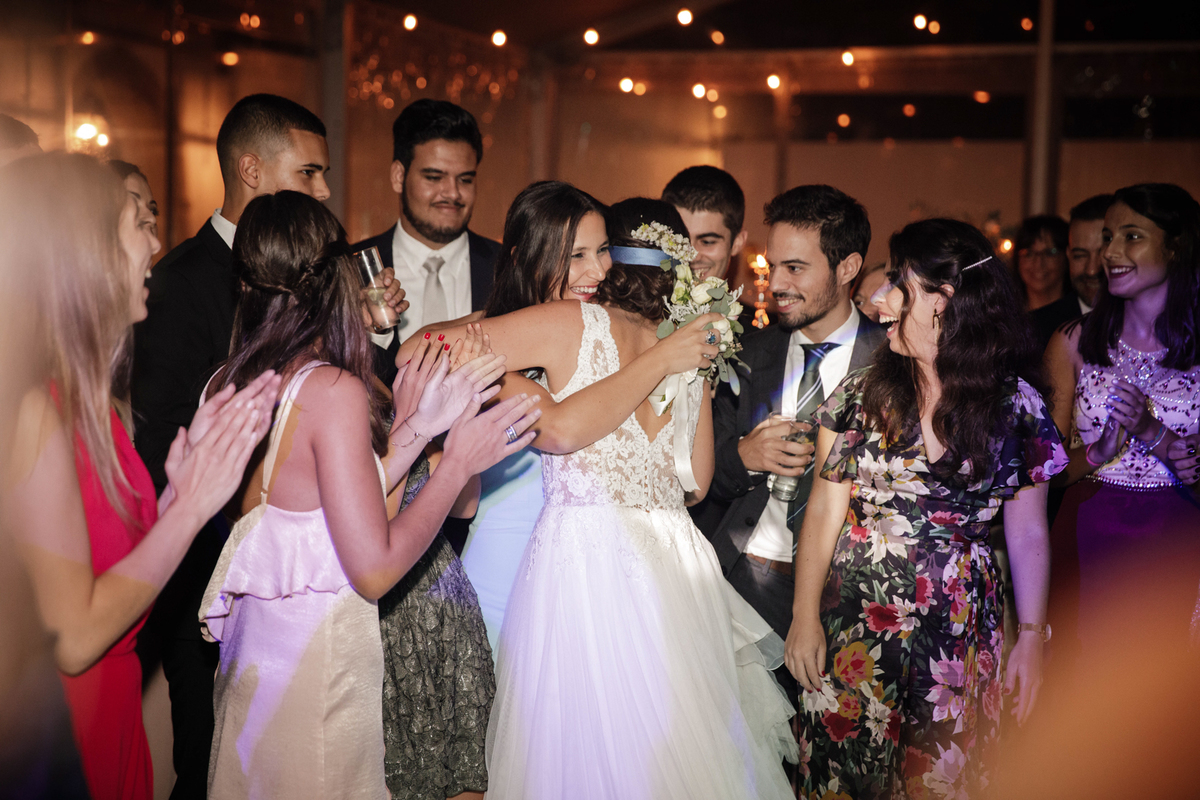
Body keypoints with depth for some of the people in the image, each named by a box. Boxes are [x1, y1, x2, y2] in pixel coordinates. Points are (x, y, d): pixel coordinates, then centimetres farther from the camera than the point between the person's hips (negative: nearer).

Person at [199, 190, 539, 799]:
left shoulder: (233, 382, 0)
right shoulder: (333, 390, -21)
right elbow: (375, 570, -20)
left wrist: (410, 431, 7)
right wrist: (460, 462, -11)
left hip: (252, 651, 8)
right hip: (315, 666, -8)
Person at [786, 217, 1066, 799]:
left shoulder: (1015, 404, -1)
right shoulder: (862, 394, 1)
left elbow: (1027, 534, 3)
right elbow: (824, 510, 0)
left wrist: (1032, 638, 3)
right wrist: (805, 616, -6)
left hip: (957, 639, 0)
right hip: (854, 628, 1)